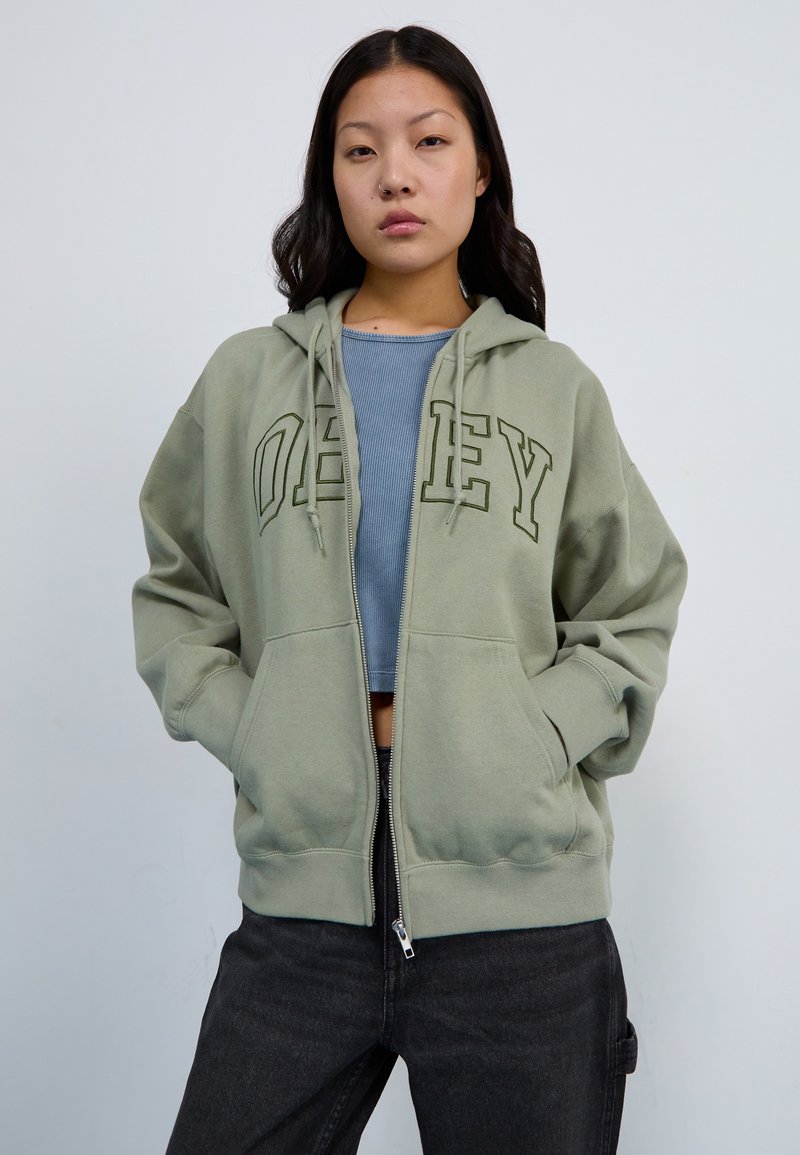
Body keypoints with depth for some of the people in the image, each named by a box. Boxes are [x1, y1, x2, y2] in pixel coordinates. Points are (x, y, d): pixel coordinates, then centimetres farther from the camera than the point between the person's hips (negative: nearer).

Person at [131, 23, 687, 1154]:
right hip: (301, 897, 1)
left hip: (523, 906, 0)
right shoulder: (247, 378, 8)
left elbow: (633, 617, 9)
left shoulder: (553, 386, 7)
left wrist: (530, 742, -6)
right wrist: (246, 734, -2)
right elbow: (174, 595, 13)